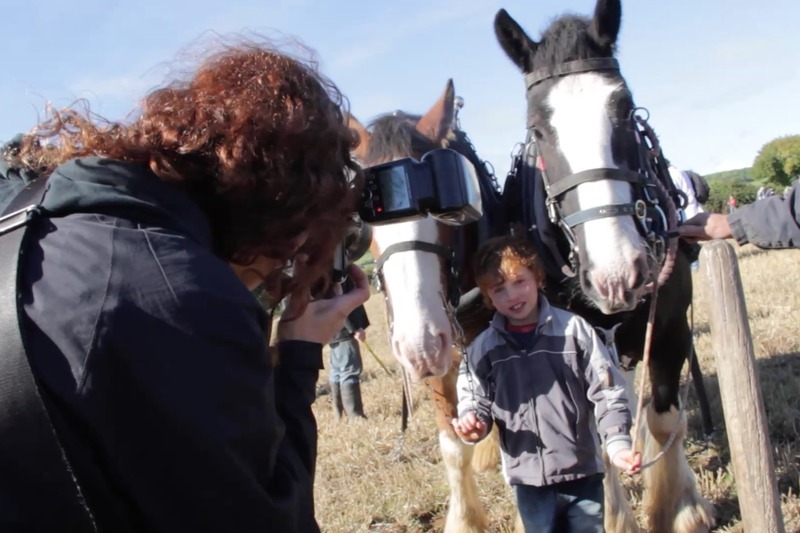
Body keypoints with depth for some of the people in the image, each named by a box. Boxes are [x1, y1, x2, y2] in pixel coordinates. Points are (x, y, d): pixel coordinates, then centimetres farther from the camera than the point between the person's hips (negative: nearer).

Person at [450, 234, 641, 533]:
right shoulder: (482, 350, -5)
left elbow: (607, 393, -6)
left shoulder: (574, 330, -8)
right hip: (528, 477, 1)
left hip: (582, 470, 0)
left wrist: (618, 445, -18)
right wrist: (472, 424, -20)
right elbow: (475, 403, 3)